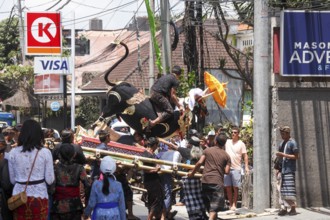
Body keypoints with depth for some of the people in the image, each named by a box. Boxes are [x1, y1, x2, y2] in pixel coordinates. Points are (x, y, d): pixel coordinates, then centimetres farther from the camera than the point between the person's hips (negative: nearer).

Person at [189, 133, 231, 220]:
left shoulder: (207, 150, 7)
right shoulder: (226, 156, 5)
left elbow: (200, 162, -3)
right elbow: (227, 171, -2)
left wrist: (192, 173, 9)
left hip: (205, 181, 2)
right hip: (217, 182, -2)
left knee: (208, 205, 17)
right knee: (215, 207, -6)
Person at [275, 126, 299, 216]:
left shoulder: (292, 143, -5)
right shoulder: (282, 143, 16)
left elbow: (296, 156, -9)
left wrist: (284, 155, -15)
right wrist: (278, 168, 14)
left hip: (289, 170, -7)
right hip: (282, 170, 7)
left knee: (289, 189, -9)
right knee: (282, 189, 4)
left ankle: (293, 208, -5)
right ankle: (284, 208, 6)